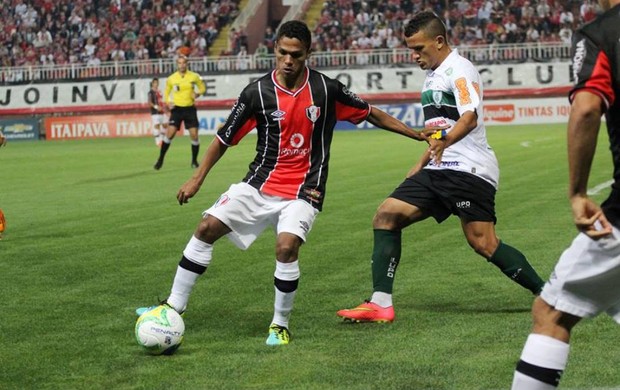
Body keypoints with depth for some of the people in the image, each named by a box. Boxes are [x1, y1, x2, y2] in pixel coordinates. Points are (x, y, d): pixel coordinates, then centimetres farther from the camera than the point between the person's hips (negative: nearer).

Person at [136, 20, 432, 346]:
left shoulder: (327, 89, -8)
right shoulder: (257, 92, -7)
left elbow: (371, 114, 5)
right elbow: (225, 138, 3)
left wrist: (419, 134, 7)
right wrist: (197, 179, 1)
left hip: (304, 190, -2)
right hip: (260, 184, 3)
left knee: (287, 246, -26)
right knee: (207, 228, -5)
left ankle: (280, 325, -4)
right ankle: (174, 306, 10)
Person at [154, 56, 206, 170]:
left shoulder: (194, 76, 0)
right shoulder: (171, 79, 0)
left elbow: (202, 87, 13)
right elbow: (166, 92, 13)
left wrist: (198, 94, -9)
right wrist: (168, 102, -5)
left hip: (190, 109, 1)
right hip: (177, 109, -1)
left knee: (194, 135, -5)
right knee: (170, 133, -12)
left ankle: (194, 161, 14)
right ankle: (160, 159, -1)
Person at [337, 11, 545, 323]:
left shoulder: (460, 70, -9)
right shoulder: (433, 76, 20)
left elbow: (470, 117, -26)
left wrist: (445, 141, -41)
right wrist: (422, 164, 32)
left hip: (468, 169, -9)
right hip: (438, 170, 9)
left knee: (483, 243, -15)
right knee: (386, 216, -3)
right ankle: (381, 304, -4)